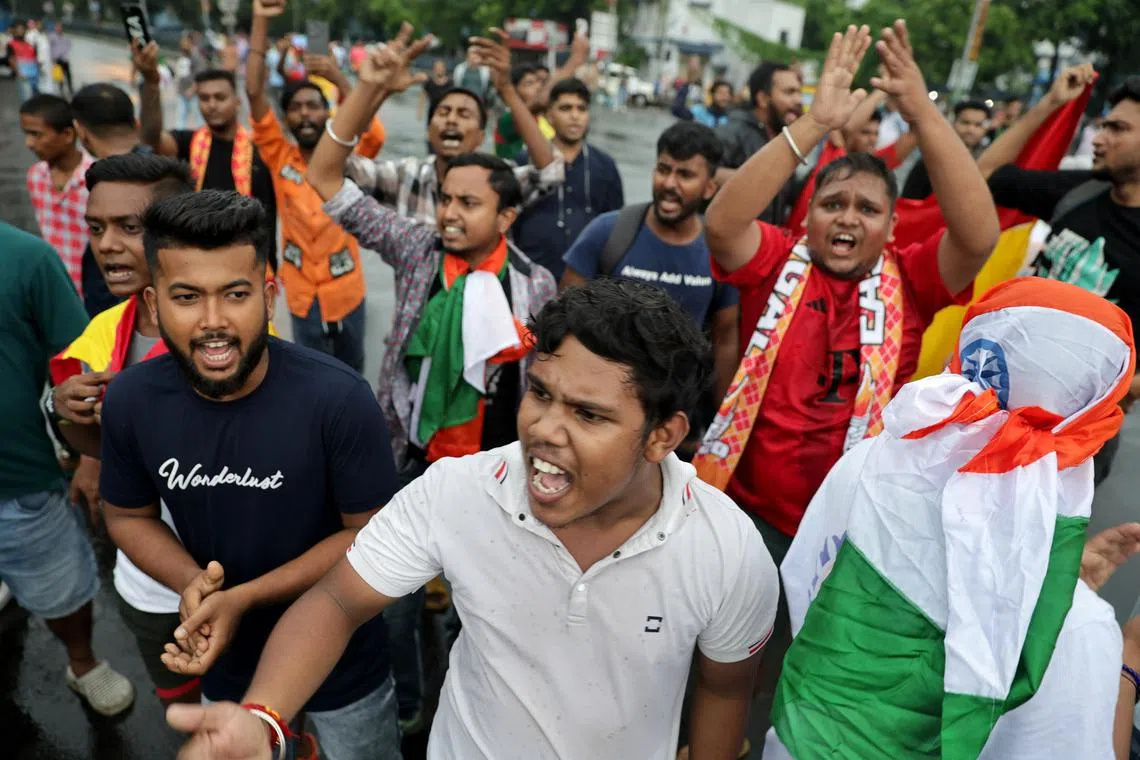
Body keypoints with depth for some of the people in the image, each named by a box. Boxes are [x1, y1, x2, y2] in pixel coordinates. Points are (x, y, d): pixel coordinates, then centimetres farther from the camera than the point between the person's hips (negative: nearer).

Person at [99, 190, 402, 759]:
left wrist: (244, 598, -26)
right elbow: (127, 516, 0)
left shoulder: (338, 398, -28)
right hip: (227, 662, 4)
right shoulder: (130, 400, -15)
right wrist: (193, 583, -19)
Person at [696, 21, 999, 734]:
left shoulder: (911, 284, -3)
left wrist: (923, 113, -25)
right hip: (746, 510, 0)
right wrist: (816, 124, -28)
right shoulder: (778, 263, -5)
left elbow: (980, 236, -19)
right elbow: (720, 221, -23)